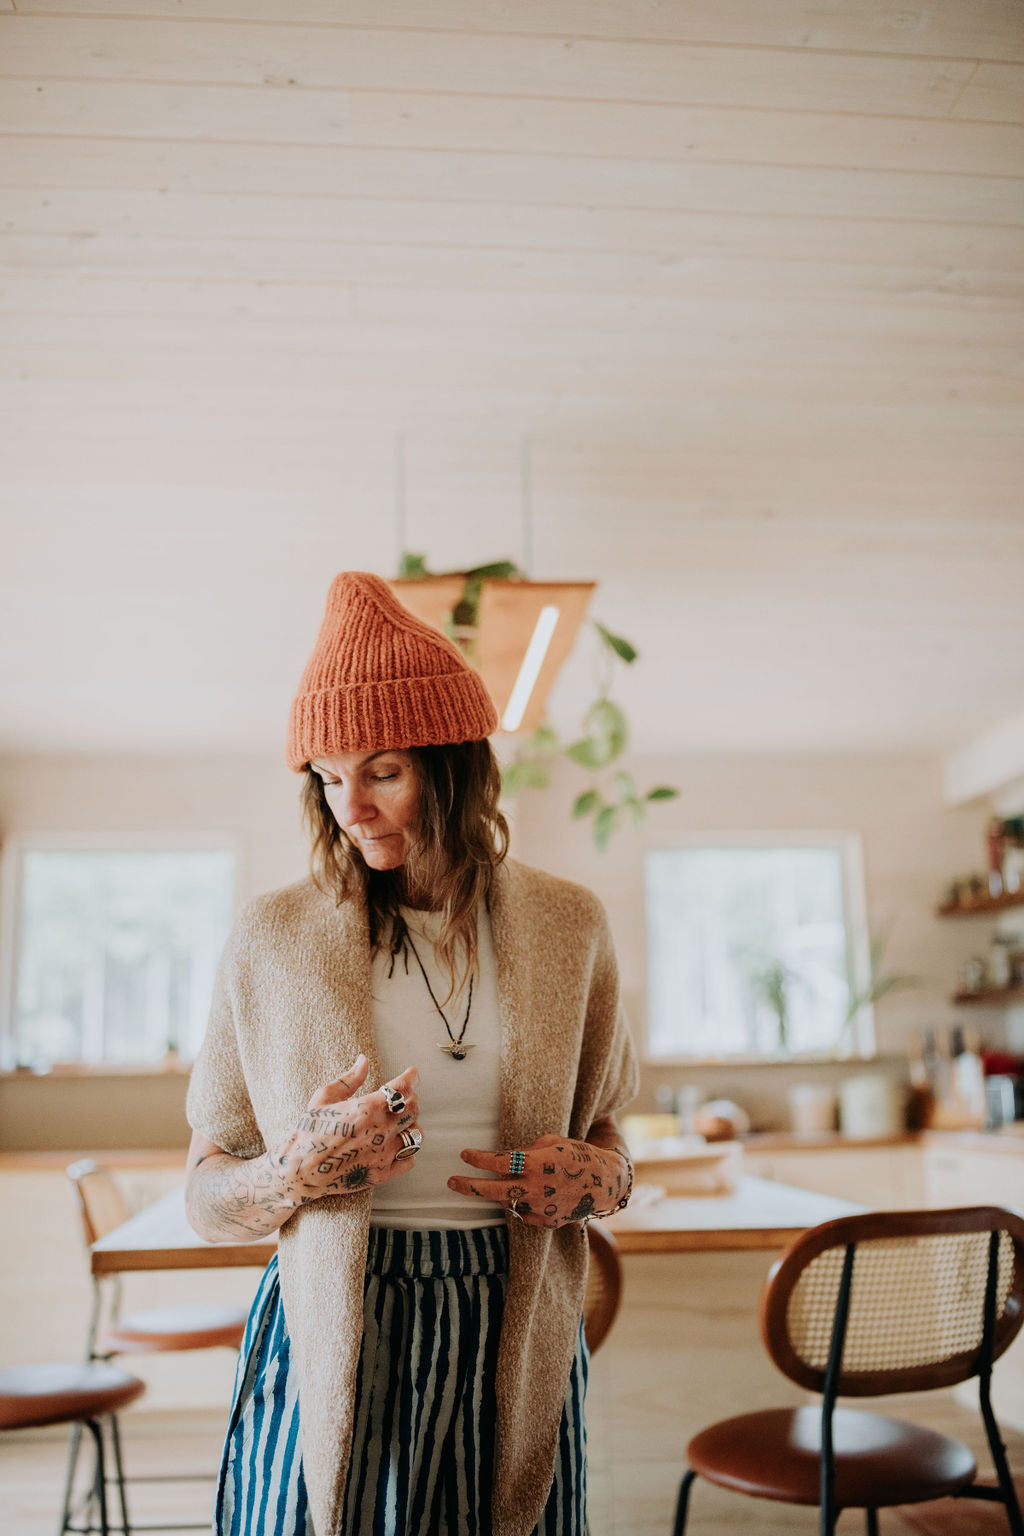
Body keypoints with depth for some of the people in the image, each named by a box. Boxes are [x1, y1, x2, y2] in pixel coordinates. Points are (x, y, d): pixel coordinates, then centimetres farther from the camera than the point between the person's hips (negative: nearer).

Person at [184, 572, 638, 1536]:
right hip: (326, 1346, -1)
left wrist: (595, 1180, -8)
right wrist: (299, 1173, -17)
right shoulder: (271, 939, -3)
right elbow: (205, 1195, 3)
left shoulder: (567, 927, 2)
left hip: (513, 1346, 2)